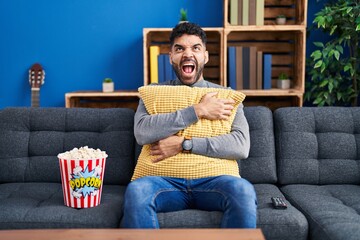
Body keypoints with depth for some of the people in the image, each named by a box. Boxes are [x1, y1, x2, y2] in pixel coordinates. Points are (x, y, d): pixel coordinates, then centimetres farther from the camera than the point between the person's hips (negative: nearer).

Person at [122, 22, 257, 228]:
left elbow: (242, 146, -4)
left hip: (212, 180, 1)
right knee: (136, 190, -33)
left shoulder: (226, 96, 12)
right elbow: (142, 133, -8)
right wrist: (198, 111, -10)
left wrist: (183, 144, -12)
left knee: (243, 190, -32)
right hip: (167, 180, 0)